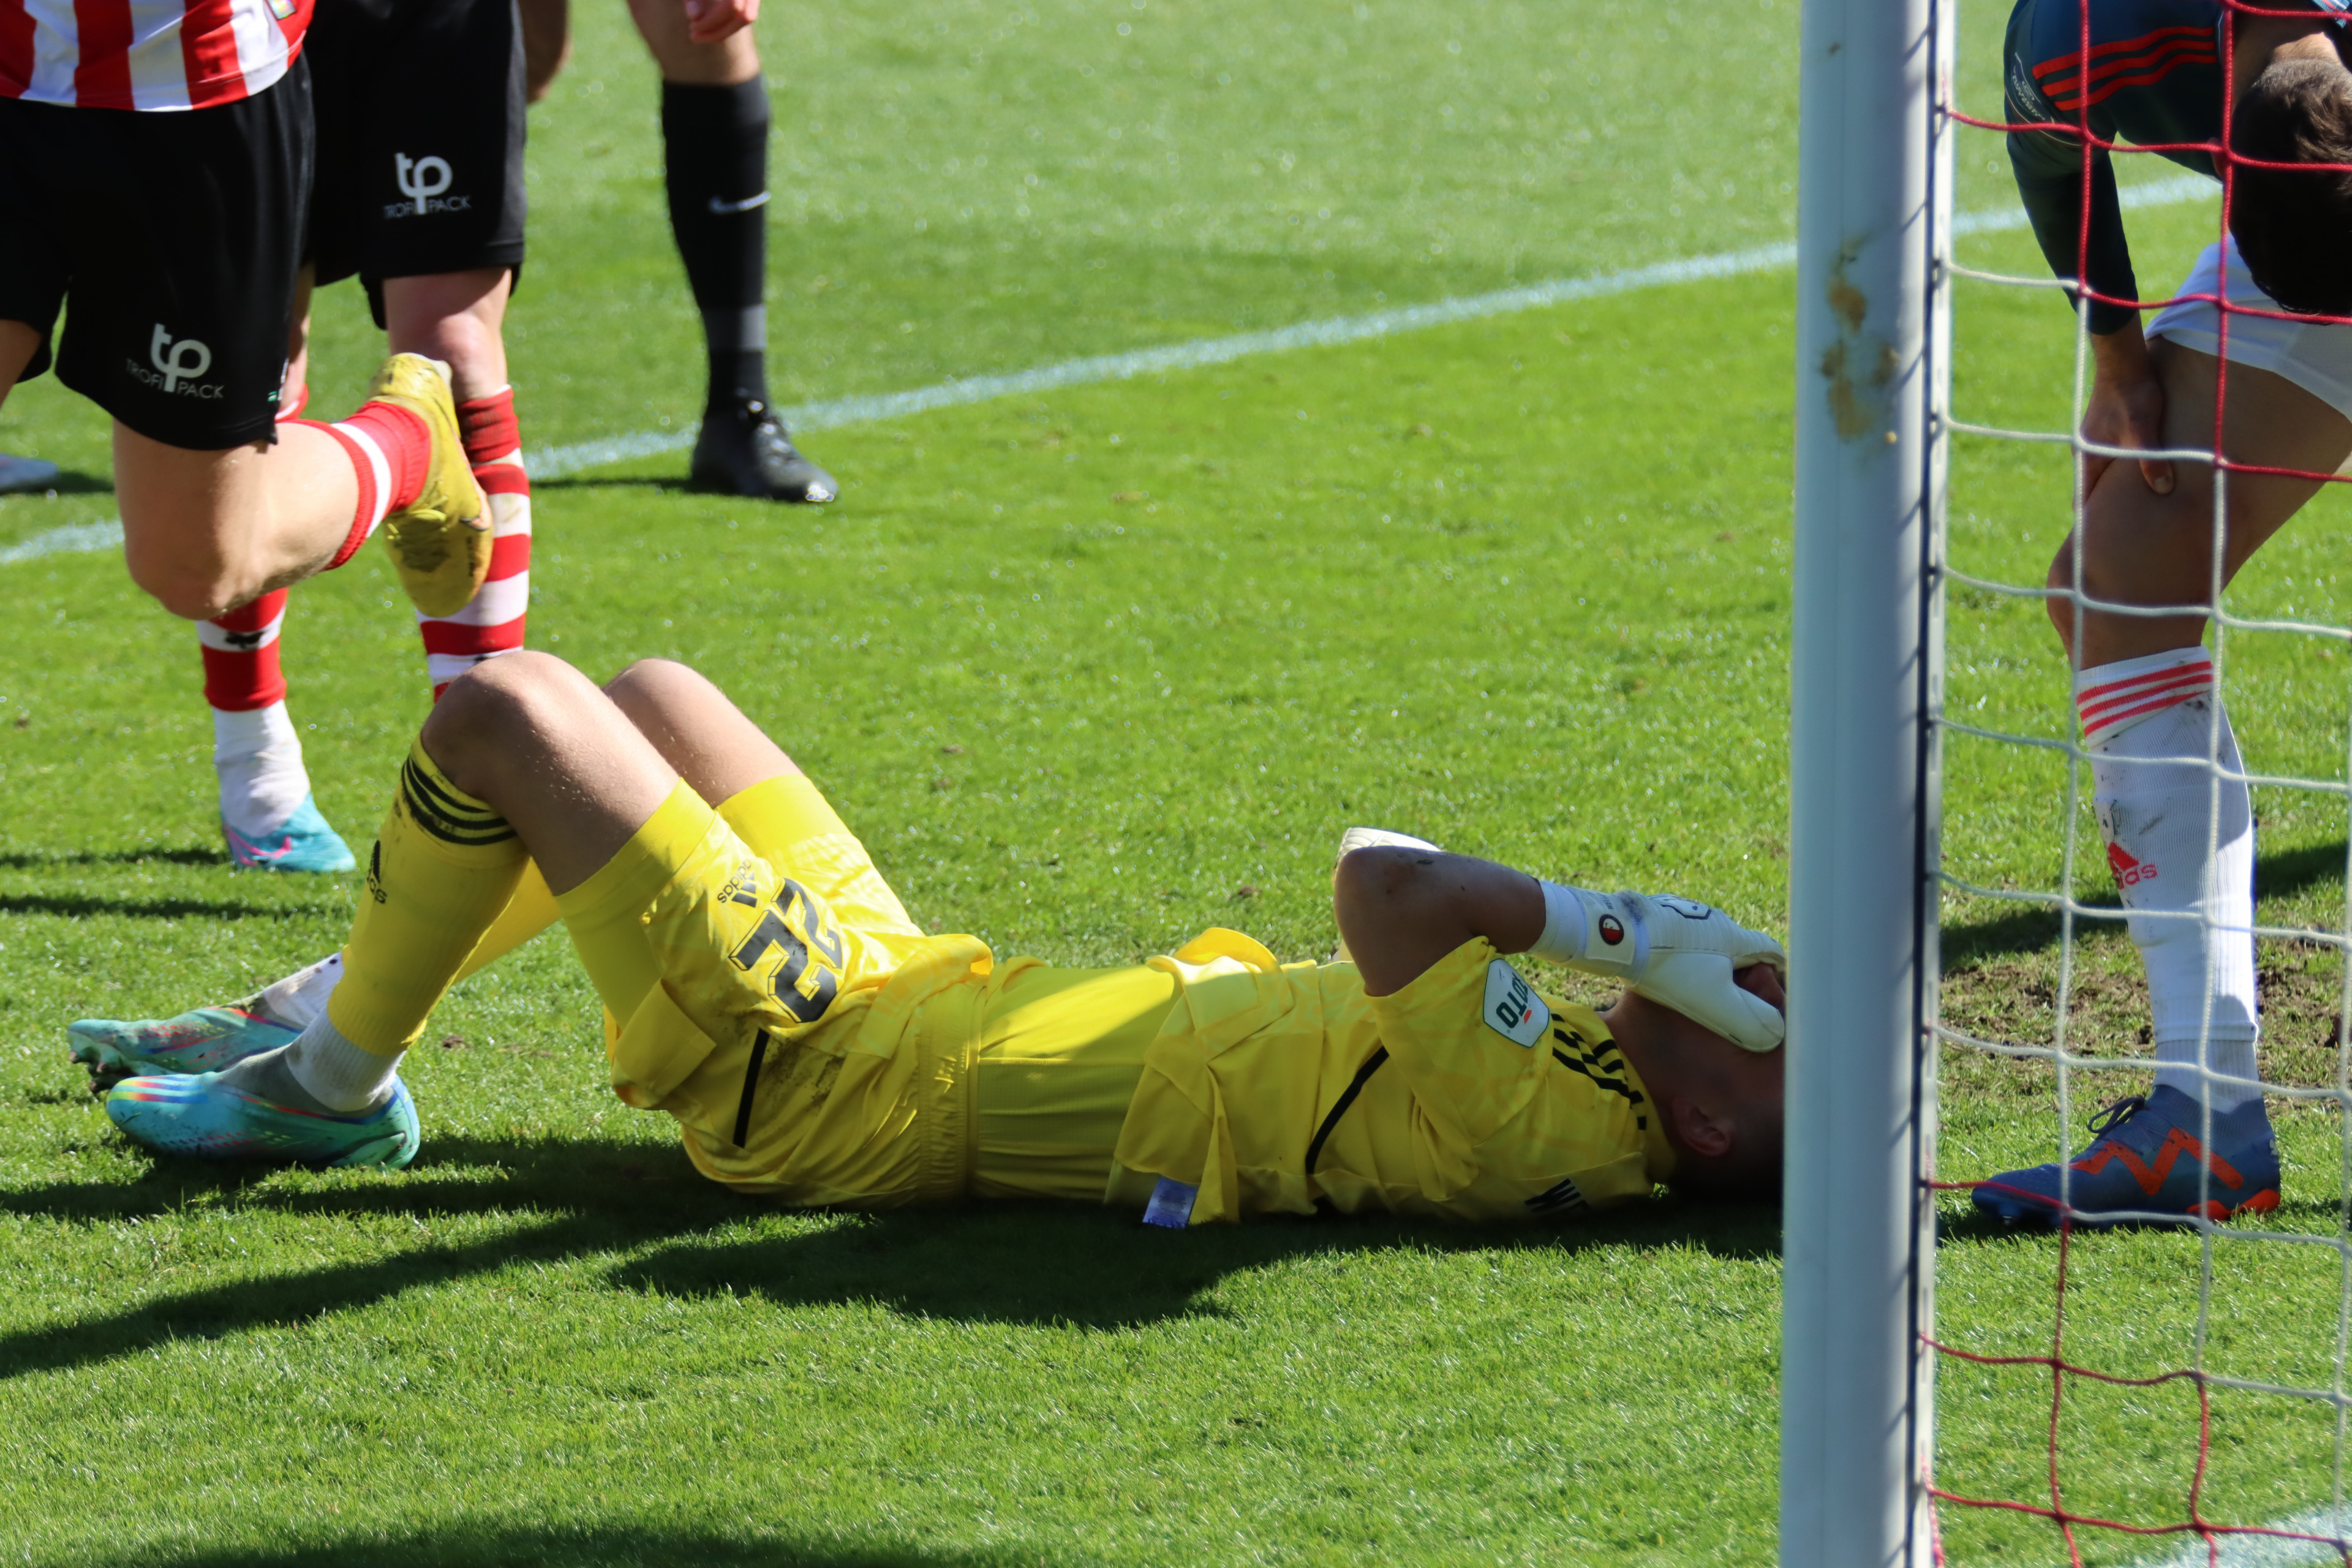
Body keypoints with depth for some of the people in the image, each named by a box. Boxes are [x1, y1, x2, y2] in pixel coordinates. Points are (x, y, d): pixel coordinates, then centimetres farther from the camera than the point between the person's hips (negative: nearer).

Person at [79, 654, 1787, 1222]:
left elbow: (1384, 882, -44)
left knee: (503, 709, -4)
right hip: (925, 996, 9)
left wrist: (1617, 928, -34)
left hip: (832, 1080, -9)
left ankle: (334, 1087, 18)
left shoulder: (1522, 1136, -34)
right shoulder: (1594, 1098, -10)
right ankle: (323, 1024, 35)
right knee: (649, 693, 25)